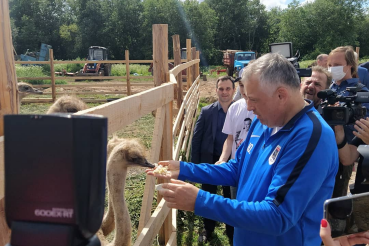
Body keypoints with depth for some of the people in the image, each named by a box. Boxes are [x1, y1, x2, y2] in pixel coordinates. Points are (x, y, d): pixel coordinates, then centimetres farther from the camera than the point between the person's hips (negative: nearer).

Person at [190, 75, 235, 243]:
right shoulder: (206, 112, -5)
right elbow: (196, 138, -3)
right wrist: (195, 164, -5)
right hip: (210, 161, 1)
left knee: (231, 198, 16)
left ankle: (231, 230, 36)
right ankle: (207, 229, 35)